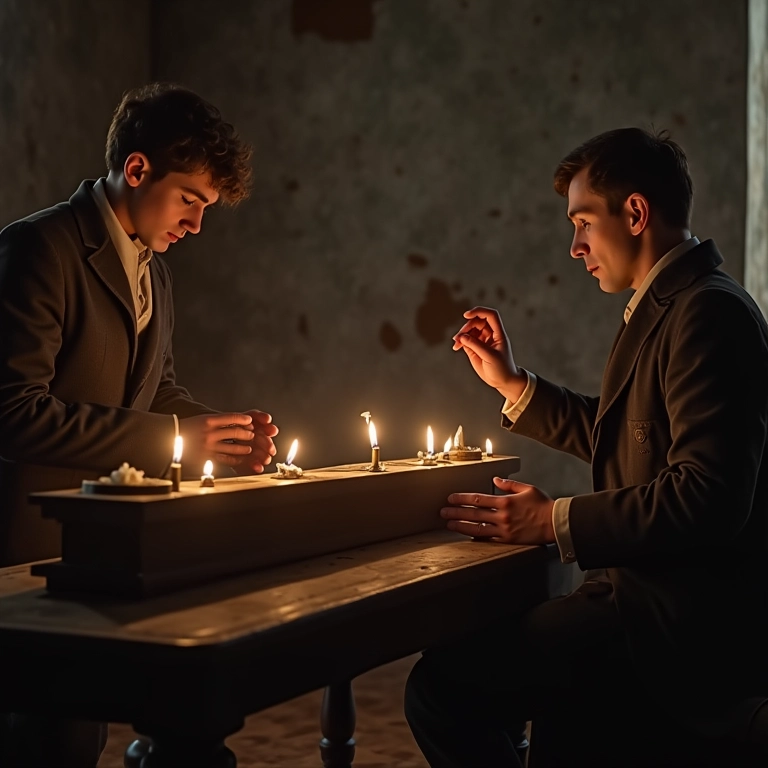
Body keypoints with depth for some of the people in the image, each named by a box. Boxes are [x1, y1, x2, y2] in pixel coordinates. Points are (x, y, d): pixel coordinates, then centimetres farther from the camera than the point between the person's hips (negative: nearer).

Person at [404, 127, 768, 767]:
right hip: (662, 599, 11)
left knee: (444, 682, -15)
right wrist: (510, 381, 19)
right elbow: (620, 441, 23)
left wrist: (557, 523, -18)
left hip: (686, 626, -11)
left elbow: (709, 495, -25)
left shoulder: (708, 312, -17)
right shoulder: (671, 307, 16)